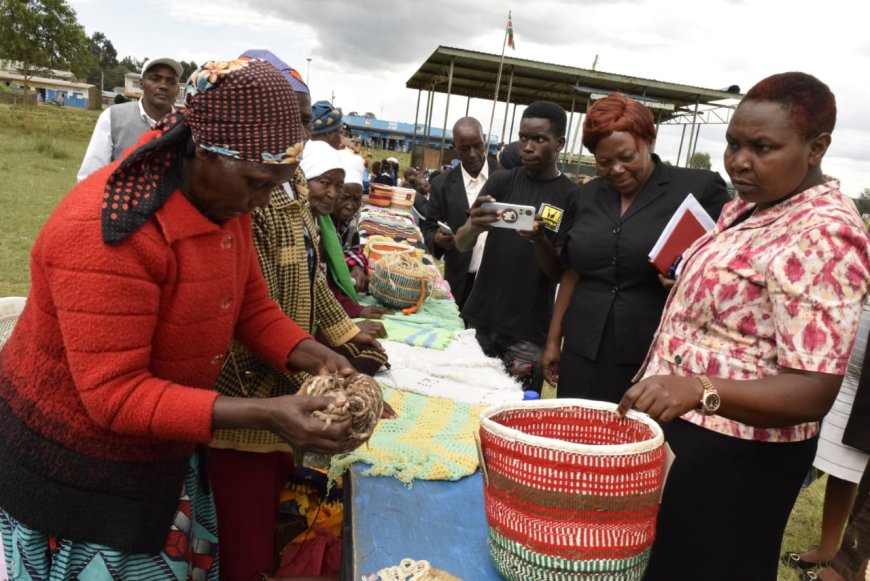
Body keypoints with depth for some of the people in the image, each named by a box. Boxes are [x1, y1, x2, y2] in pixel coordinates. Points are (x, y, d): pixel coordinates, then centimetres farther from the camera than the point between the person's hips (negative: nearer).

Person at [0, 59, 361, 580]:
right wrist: (265, 414, -36)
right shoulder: (107, 233, -32)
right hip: (77, 468, -7)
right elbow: (115, 394, -30)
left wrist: (317, 360, -16)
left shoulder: (224, 199, -7)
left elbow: (252, 305, 1)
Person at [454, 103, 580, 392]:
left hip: (529, 332, -2)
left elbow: (560, 272, -4)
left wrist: (539, 240, -24)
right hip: (480, 320, 2)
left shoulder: (572, 196, -3)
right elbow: (461, 245, -3)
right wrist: (474, 227, -26)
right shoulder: (500, 181, 4)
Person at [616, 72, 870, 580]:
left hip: (735, 455, -9)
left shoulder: (825, 235, -24)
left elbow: (812, 394, -29)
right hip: (681, 425, 9)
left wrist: (698, 390, -42)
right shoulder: (750, 206, 5)